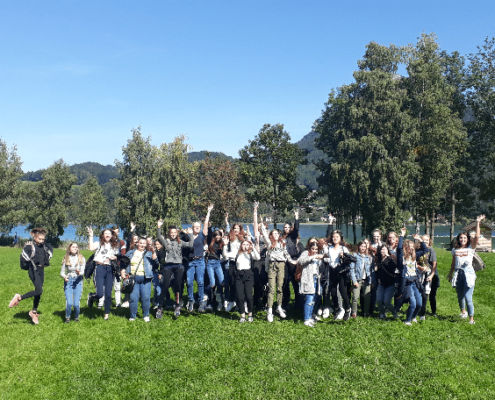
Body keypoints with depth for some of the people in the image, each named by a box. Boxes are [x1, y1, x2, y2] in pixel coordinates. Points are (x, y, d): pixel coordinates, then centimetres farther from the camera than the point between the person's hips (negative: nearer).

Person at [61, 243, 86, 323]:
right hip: (68, 281, 0)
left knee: (76, 303, -7)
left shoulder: (82, 258, 0)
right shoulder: (66, 259, 3)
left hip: (78, 281, 0)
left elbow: (83, 271, -3)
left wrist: (79, 272, -26)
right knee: (69, 303, -13)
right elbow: (62, 272, 8)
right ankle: (67, 317, 15)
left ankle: (76, 317, 22)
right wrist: (64, 276, -14)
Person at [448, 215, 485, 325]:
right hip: (458, 274, 4)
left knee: (468, 298, -11)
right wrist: (450, 274, 23)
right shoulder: (455, 249, 10)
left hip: (468, 274, -4)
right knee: (460, 296, 14)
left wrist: (478, 222, -15)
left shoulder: (471, 248, 1)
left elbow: (477, 236, -13)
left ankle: (471, 319, 0)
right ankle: (463, 312, 41)